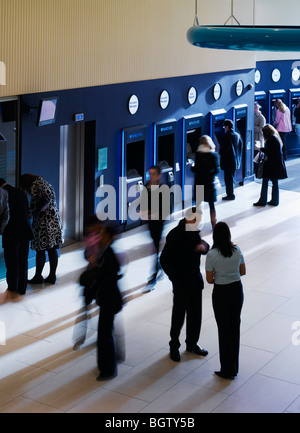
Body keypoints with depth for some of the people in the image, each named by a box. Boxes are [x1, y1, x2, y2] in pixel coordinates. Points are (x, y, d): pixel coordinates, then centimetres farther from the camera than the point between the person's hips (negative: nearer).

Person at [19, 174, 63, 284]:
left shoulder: (35, 187, -9)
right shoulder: (46, 184, 16)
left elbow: (34, 206, -16)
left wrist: (29, 214, 0)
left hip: (43, 222, -8)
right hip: (55, 220, 8)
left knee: (40, 250, 0)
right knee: (52, 249, 9)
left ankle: (38, 277, 7)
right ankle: (52, 276, 13)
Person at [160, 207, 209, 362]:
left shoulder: (195, 232, 4)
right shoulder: (175, 235, -16)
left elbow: (206, 248, 15)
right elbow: (164, 259, -13)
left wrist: (204, 246, -9)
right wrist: (175, 278, -14)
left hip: (195, 280, 7)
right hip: (181, 283, -6)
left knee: (195, 314, 14)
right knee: (179, 315, 2)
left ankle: (192, 344, 30)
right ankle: (174, 347, 17)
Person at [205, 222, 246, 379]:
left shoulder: (212, 255, -17)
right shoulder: (237, 250, -5)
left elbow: (209, 280, -11)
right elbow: (243, 271, 6)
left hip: (221, 293, -4)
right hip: (237, 290, 4)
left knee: (224, 331, 6)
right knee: (235, 328, 16)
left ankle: (227, 370, 14)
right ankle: (234, 368, 26)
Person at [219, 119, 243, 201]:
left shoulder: (226, 136, -17)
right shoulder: (237, 135, 7)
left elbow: (222, 149, -16)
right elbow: (241, 147, 14)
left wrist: (221, 159, -5)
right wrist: (238, 158, 22)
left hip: (228, 161, -8)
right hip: (235, 161, 8)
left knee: (228, 178, -2)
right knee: (231, 178, 17)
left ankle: (230, 195, 1)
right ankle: (231, 194, 24)